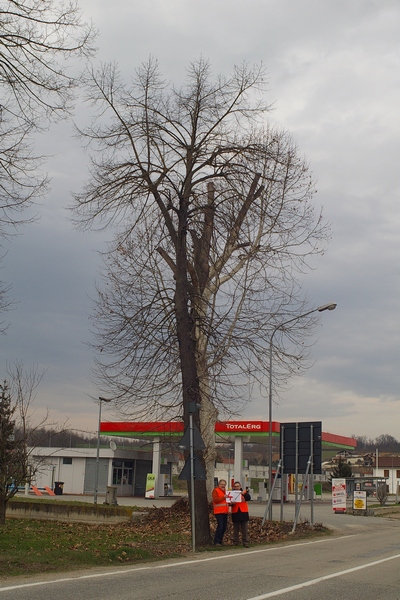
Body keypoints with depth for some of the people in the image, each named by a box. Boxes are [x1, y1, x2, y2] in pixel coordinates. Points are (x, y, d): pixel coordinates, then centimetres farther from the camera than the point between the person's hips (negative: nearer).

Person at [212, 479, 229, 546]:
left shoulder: (225, 491, 22)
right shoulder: (215, 490, -3)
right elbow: (215, 500, -17)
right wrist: (223, 497, -23)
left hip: (225, 511, 8)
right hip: (219, 512, -8)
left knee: (224, 527, 7)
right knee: (220, 526, -15)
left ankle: (220, 541, 15)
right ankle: (216, 542, -10)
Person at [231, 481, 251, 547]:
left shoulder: (244, 493, 8)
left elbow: (248, 498, -9)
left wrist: (244, 494, -27)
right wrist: (232, 503, -19)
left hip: (243, 512, 0)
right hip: (235, 513, 0)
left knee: (245, 530, 0)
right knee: (236, 530, 5)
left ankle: (245, 543, 3)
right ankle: (235, 543, 10)